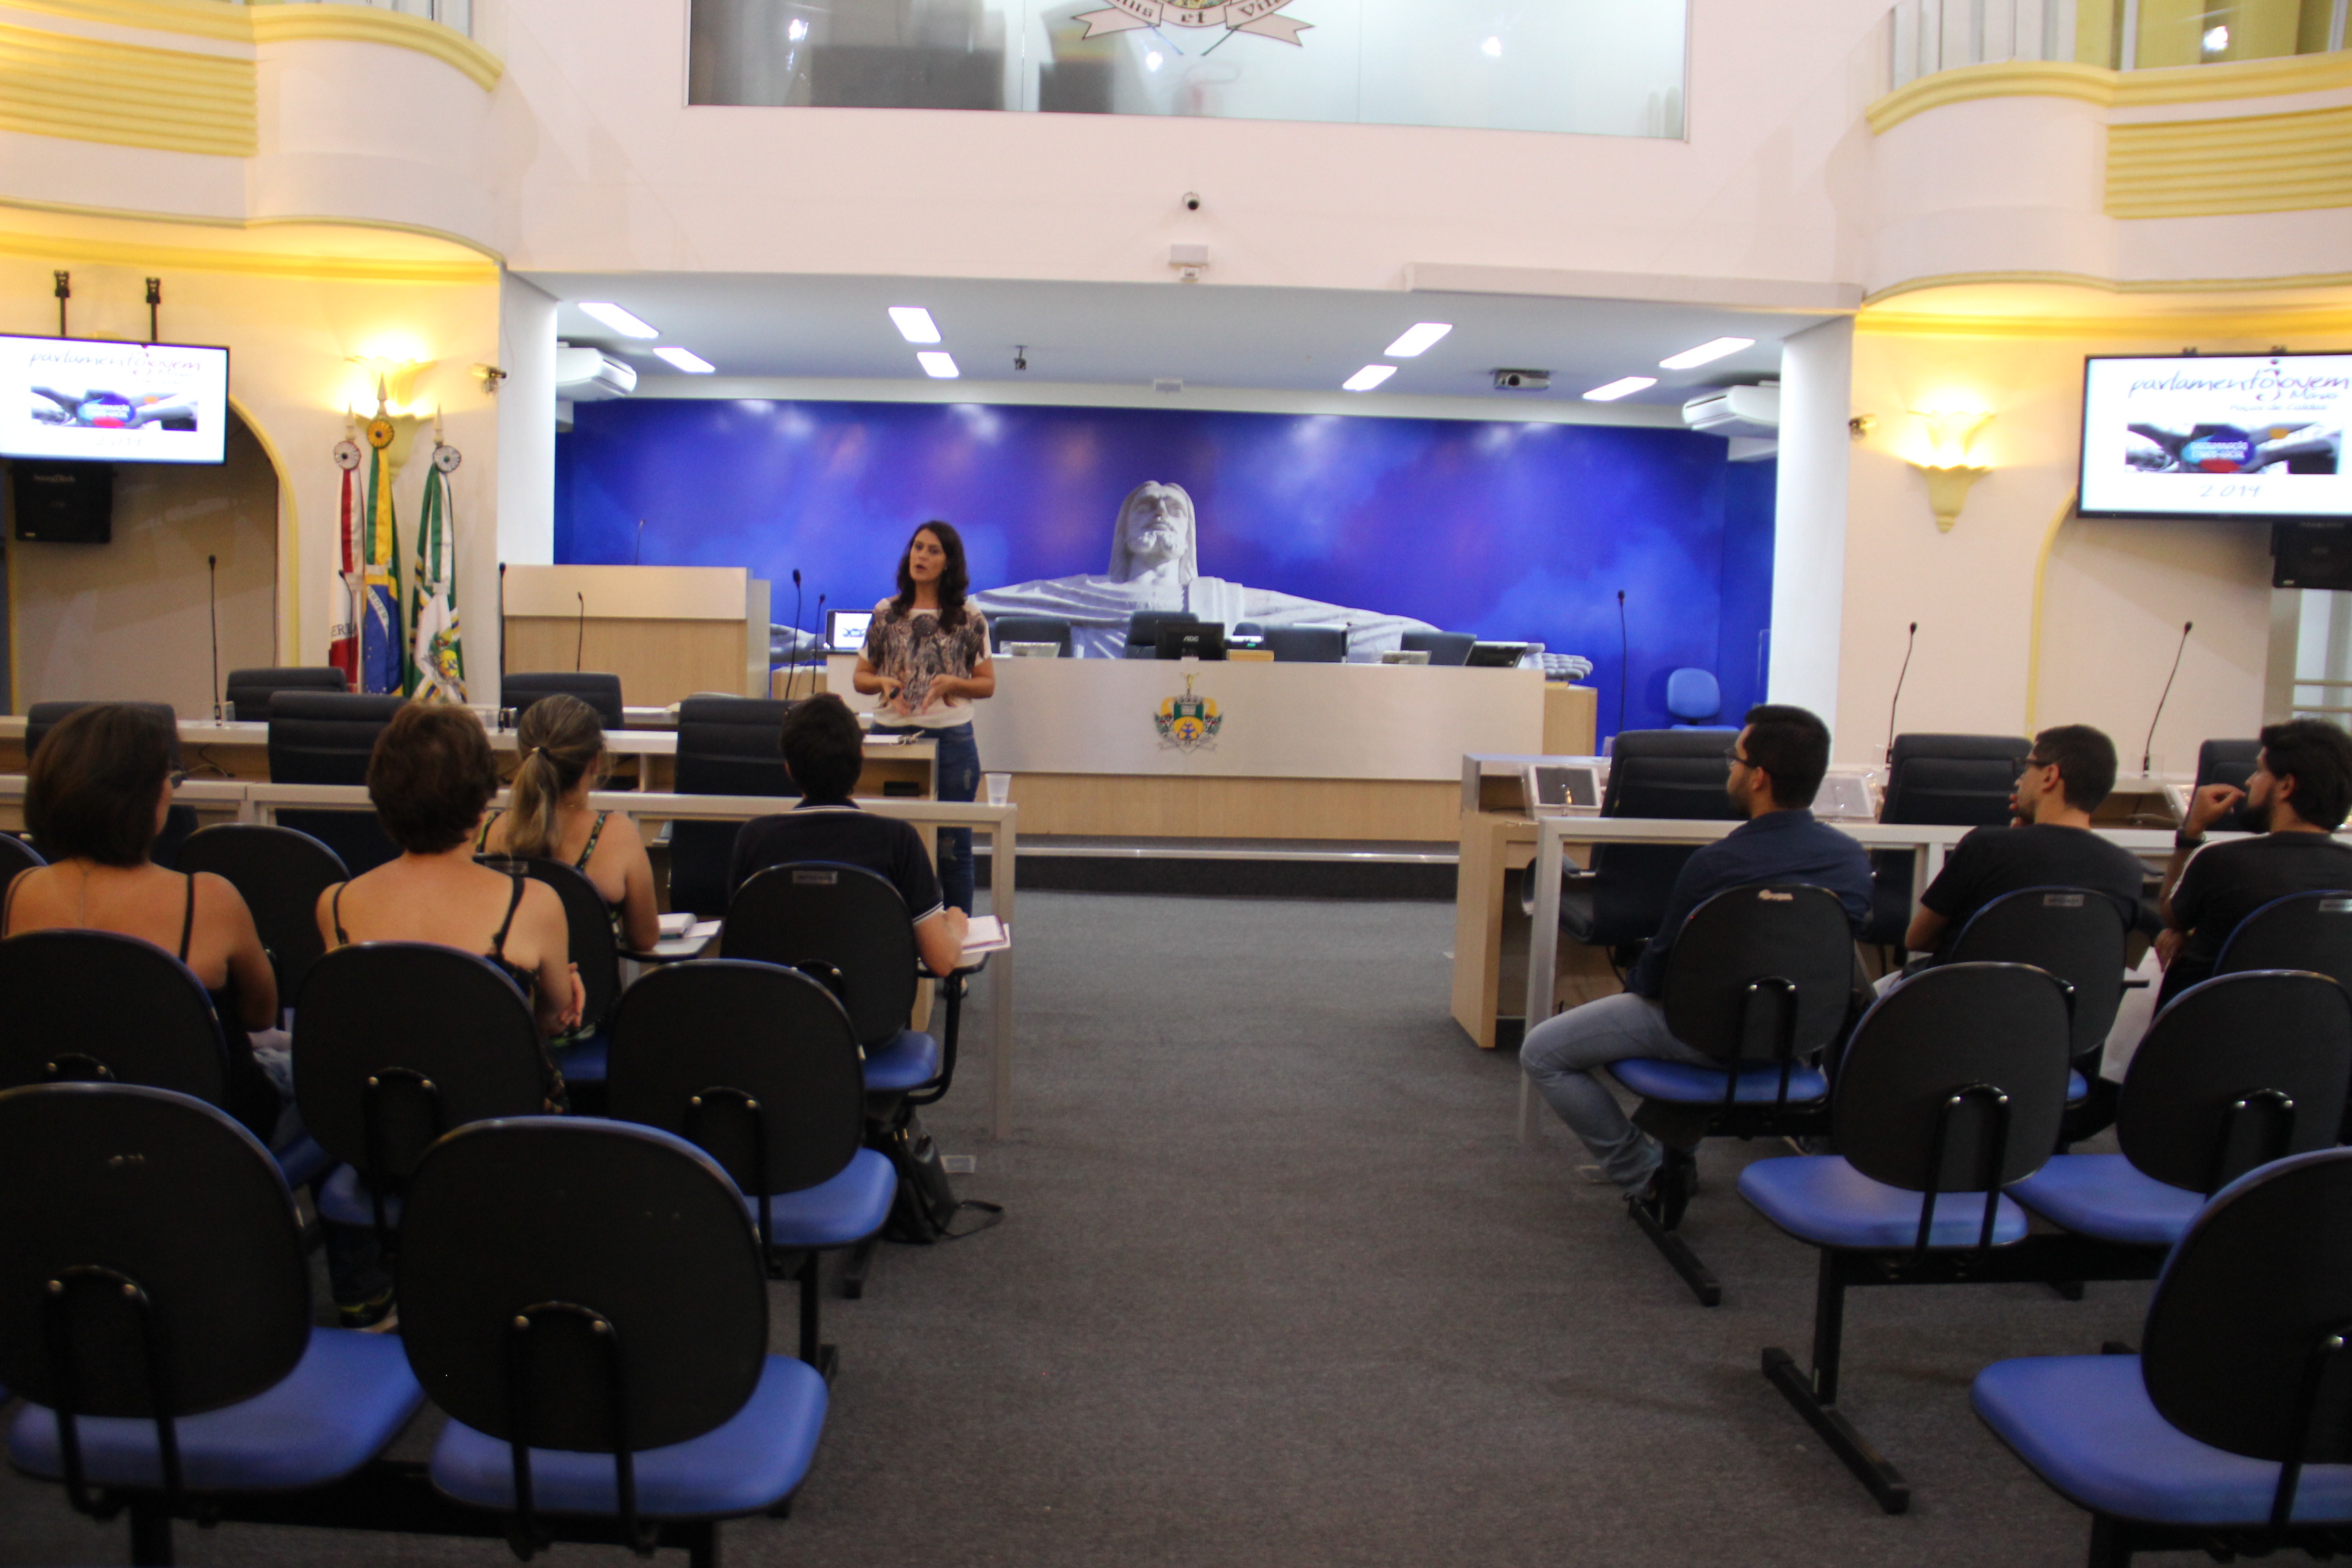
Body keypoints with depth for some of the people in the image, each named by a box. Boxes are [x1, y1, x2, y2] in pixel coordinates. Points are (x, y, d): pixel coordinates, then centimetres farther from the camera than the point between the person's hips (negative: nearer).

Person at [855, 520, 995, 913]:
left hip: (951, 739, -2)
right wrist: (883, 682, -10)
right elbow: (860, 676, 12)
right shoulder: (885, 614, 7)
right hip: (890, 735, 2)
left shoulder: (969, 619, 2)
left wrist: (951, 684, -14)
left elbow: (987, 684, 4)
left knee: (952, 845, 3)